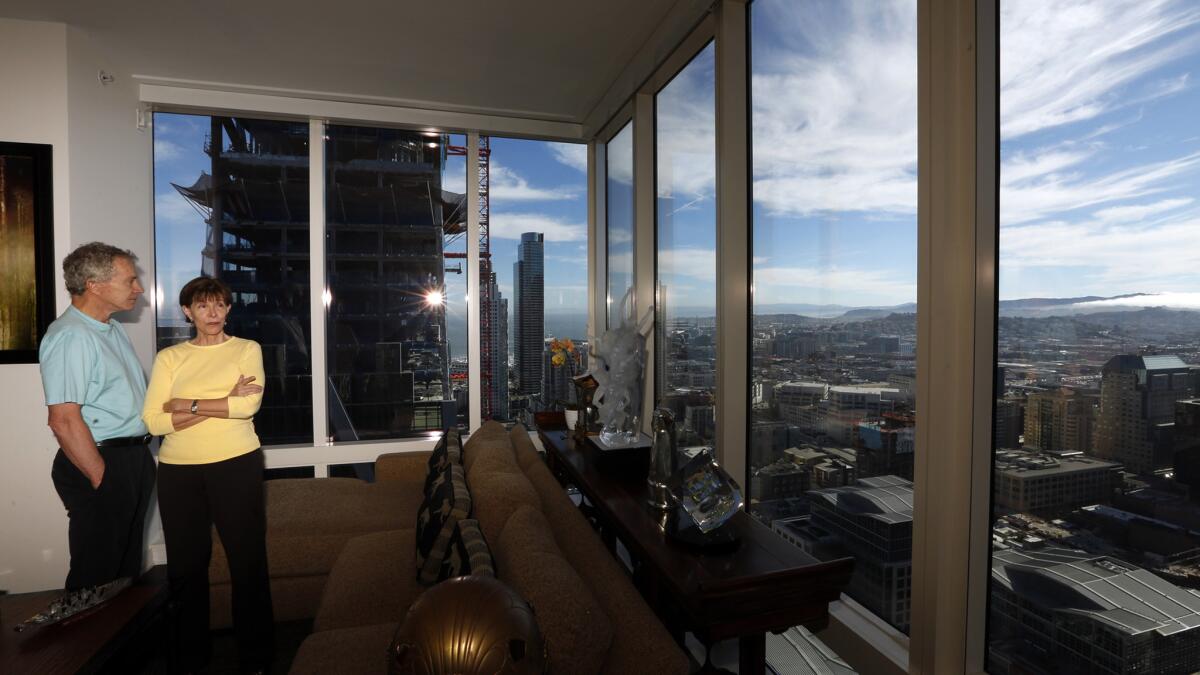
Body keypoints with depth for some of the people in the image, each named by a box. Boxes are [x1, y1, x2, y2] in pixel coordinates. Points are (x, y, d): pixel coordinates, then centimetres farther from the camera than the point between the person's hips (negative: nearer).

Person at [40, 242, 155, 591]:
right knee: (97, 575, 6)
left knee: (127, 565, 21)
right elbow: (64, 421, -23)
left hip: (134, 456, 9)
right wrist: (102, 479, -18)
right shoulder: (70, 336, -18)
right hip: (102, 462, -9)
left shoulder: (114, 328, 11)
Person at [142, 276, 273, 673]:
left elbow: (249, 405, -12)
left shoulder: (247, 349, 4)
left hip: (236, 465, -2)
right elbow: (153, 421, -3)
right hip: (179, 471, 2)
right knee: (186, 565, 11)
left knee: (248, 560, 3)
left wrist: (187, 405, -8)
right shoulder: (169, 357, 8)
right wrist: (223, 403, -12)